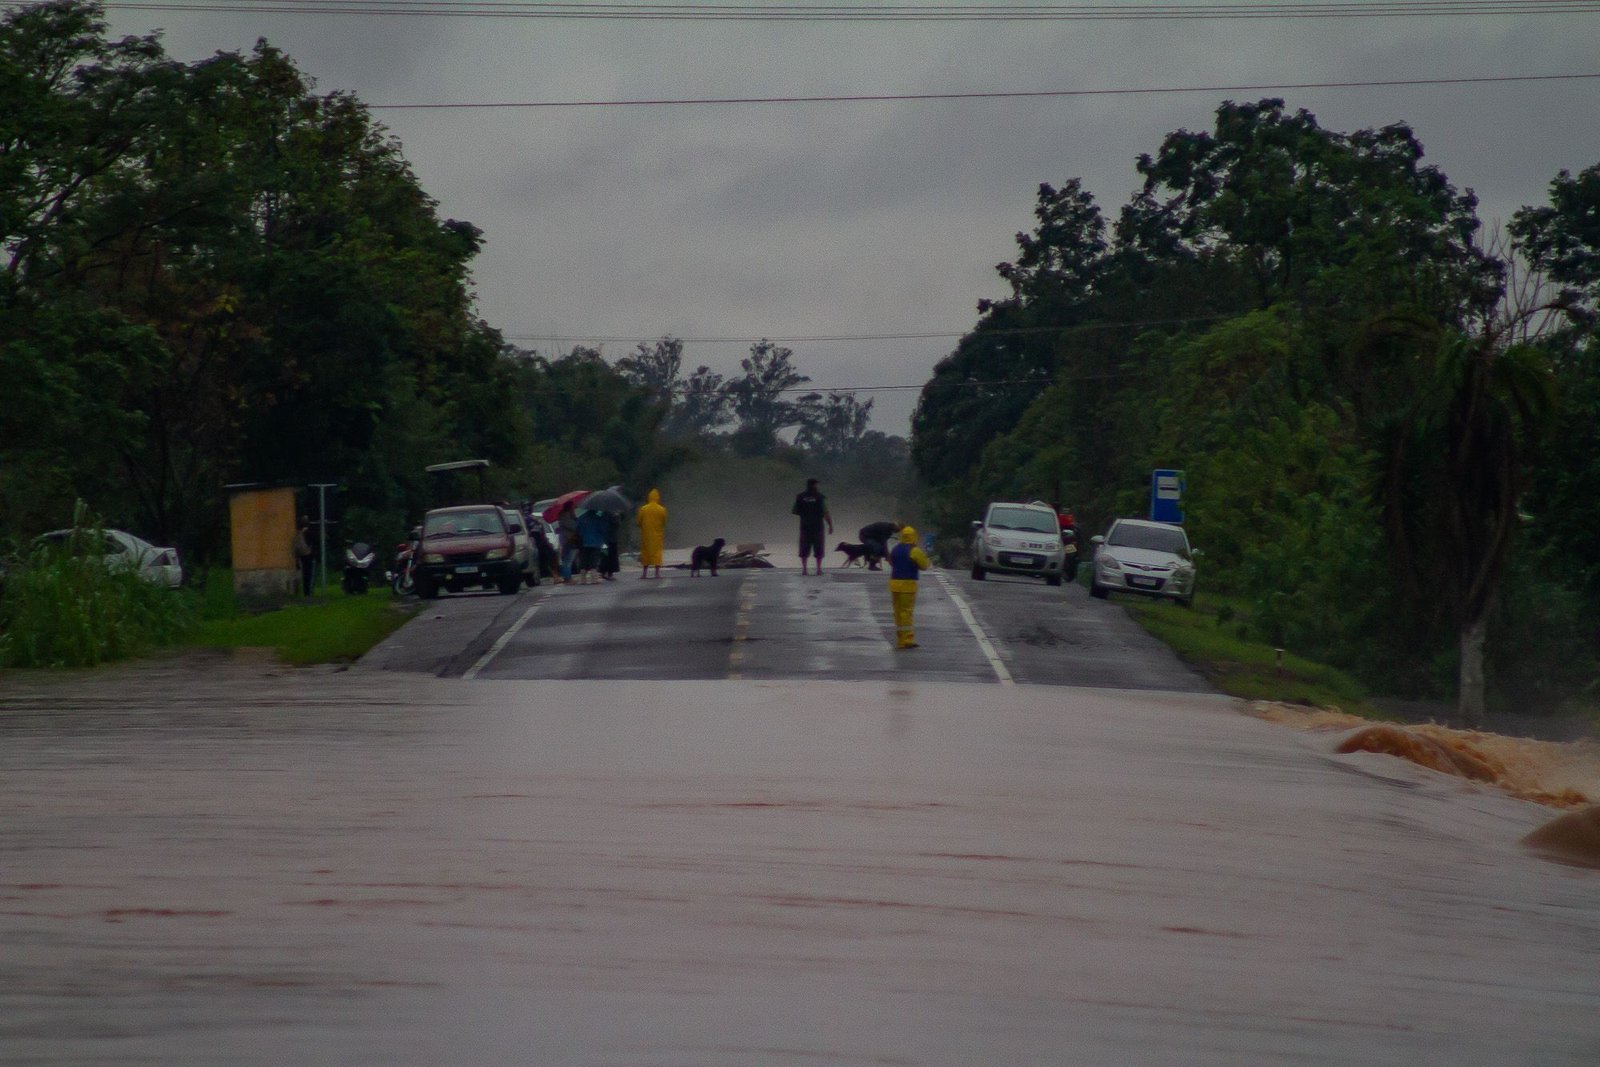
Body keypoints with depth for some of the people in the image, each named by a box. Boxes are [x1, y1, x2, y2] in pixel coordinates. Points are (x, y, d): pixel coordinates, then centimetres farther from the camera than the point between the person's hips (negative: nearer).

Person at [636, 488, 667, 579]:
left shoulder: (643, 509, -5)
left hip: (646, 535, 1)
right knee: (657, 552, 2)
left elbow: (639, 523, 0)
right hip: (657, 536, -1)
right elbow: (664, 523, 1)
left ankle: (645, 573, 13)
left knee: (646, 552, 10)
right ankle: (657, 572, -5)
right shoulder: (662, 510, -6)